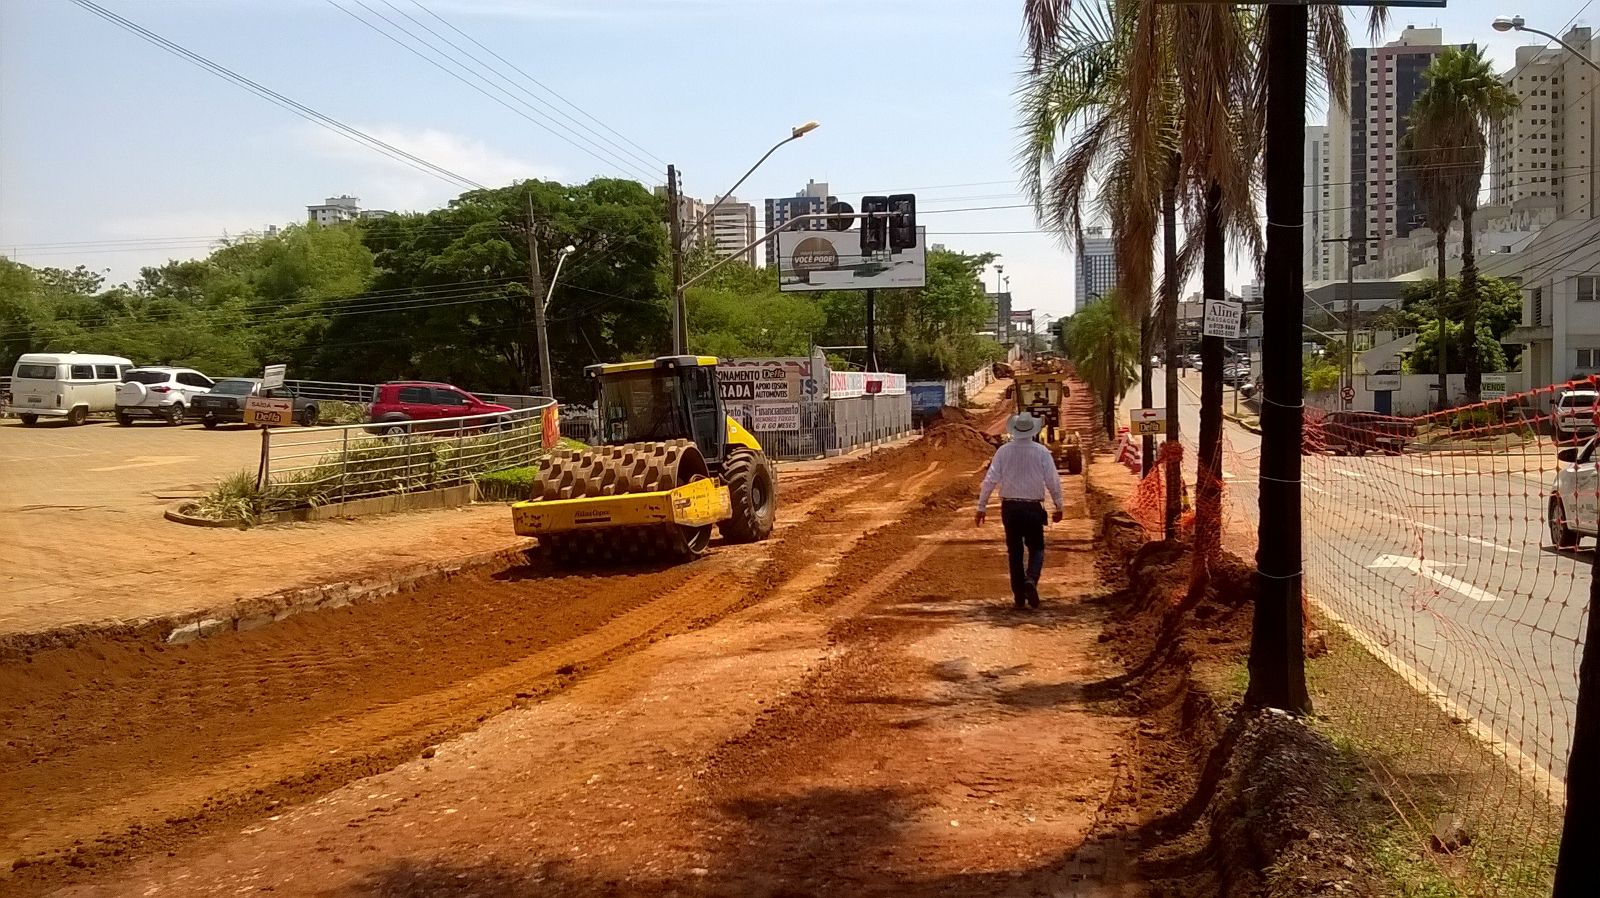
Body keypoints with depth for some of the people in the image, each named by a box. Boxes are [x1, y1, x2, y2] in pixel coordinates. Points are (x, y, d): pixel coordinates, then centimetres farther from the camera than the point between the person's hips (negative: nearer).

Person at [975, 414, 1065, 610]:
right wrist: (1058, 507, 8)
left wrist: (981, 507, 3)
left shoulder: (1003, 451, -3)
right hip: (1033, 508, -1)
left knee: (1015, 551, 11)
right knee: (1036, 548, 11)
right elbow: (1053, 481, -4)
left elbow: (990, 480, -4)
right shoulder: (1042, 452, -6)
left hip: (1010, 507, 1)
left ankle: (1019, 595, 13)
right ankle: (1031, 580, -16)